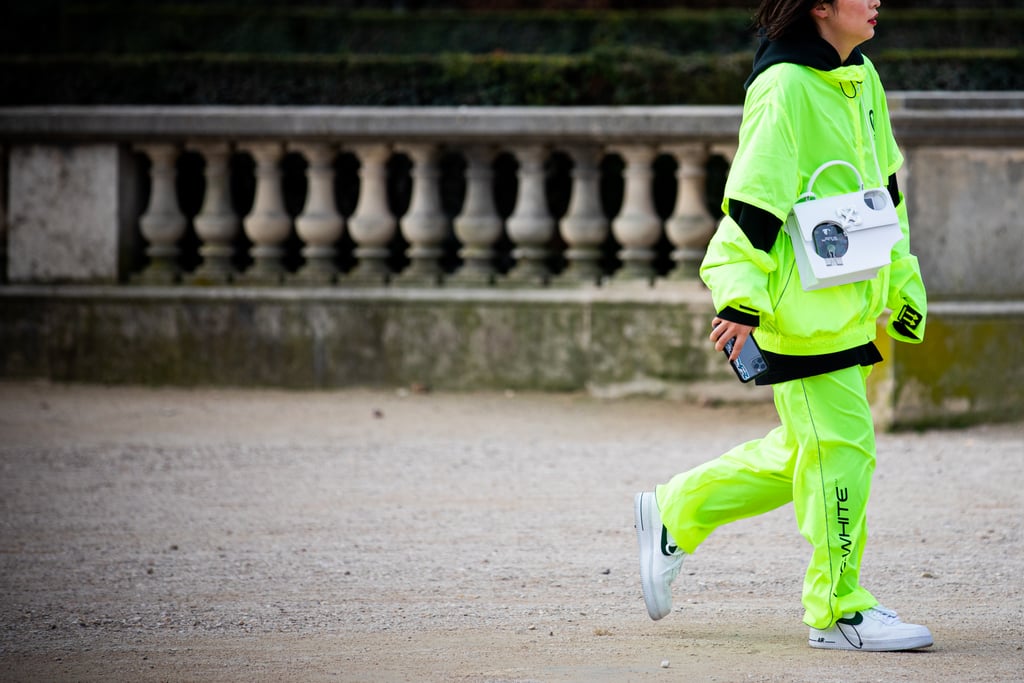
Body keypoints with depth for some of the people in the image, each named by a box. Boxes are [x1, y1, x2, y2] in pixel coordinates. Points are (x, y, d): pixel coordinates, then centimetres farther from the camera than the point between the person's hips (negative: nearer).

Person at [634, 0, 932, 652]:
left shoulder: (862, 79, 12)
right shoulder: (785, 87, -15)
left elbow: (884, 191, 22)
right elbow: (753, 196, -18)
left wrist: (901, 281, 23)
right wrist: (742, 297, -22)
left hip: (849, 305, 9)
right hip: (801, 312, -9)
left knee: (804, 451, 15)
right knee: (840, 447, -6)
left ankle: (674, 514, 29)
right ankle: (840, 609, 2)